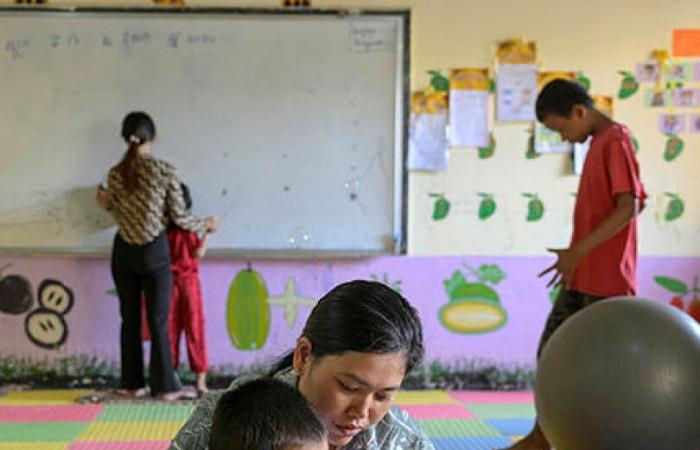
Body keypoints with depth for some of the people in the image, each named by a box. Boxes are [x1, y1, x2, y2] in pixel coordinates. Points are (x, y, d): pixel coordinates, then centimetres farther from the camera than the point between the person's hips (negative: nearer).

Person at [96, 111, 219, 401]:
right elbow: (178, 217, -9)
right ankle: (164, 386, 6)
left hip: (124, 252, 3)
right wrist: (205, 225, 9)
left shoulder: (115, 174, -3)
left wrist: (106, 204, 25)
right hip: (154, 252, -3)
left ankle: (132, 383, 19)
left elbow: (122, 215, 4)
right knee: (158, 320, 3)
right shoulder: (165, 171, -12)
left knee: (129, 318, 12)